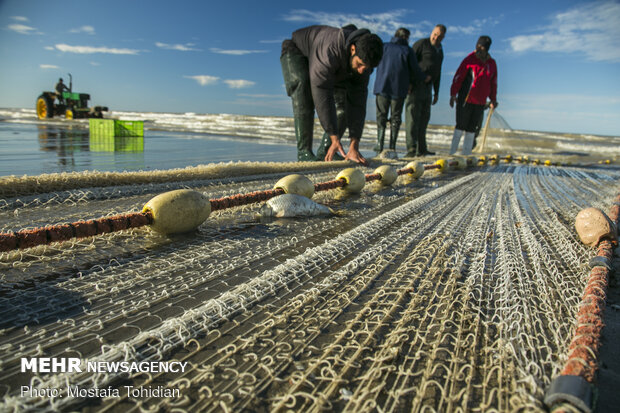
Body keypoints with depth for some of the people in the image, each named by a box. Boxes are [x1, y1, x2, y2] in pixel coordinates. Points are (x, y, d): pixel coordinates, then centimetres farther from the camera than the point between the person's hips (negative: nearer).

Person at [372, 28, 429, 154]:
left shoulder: (384, 47, 8)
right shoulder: (407, 50, 4)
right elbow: (415, 70, 4)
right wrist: (424, 78, 19)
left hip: (382, 86, 1)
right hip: (399, 88, -1)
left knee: (381, 115, 6)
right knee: (396, 117, 6)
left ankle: (380, 143, -5)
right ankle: (392, 146, 1)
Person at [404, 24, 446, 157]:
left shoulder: (440, 51, 19)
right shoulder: (421, 44, -5)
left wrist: (436, 92, 21)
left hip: (427, 87, 8)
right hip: (415, 85, -8)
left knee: (424, 118, 9)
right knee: (413, 117, -12)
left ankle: (422, 149, 14)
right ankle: (411, 149, -15)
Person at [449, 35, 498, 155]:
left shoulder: (492, 63, 12)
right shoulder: (469, 59, -2)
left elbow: (493, 83, 18)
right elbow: (458, 77, -5)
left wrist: (493, 99, 14)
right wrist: (453, 94, -12)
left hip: (480, 102, 4)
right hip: (465, 100, -4)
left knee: (472, 128, 6)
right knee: (460, 126, -4)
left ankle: (466, 153, 11)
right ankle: (452, 152, 2)